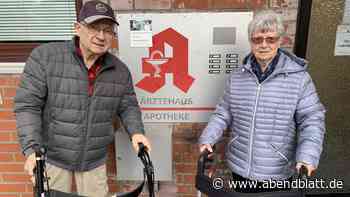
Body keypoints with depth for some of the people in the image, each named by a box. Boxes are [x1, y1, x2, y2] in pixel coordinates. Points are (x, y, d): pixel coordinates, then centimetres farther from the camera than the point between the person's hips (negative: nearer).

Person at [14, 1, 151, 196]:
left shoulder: (120, 70, -4)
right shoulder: (45, 56, -14)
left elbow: (128, 106, 5)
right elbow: (27, 105, -13)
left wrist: (136, 132, -12)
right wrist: (32, 149, -21)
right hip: (52, 156, -2)